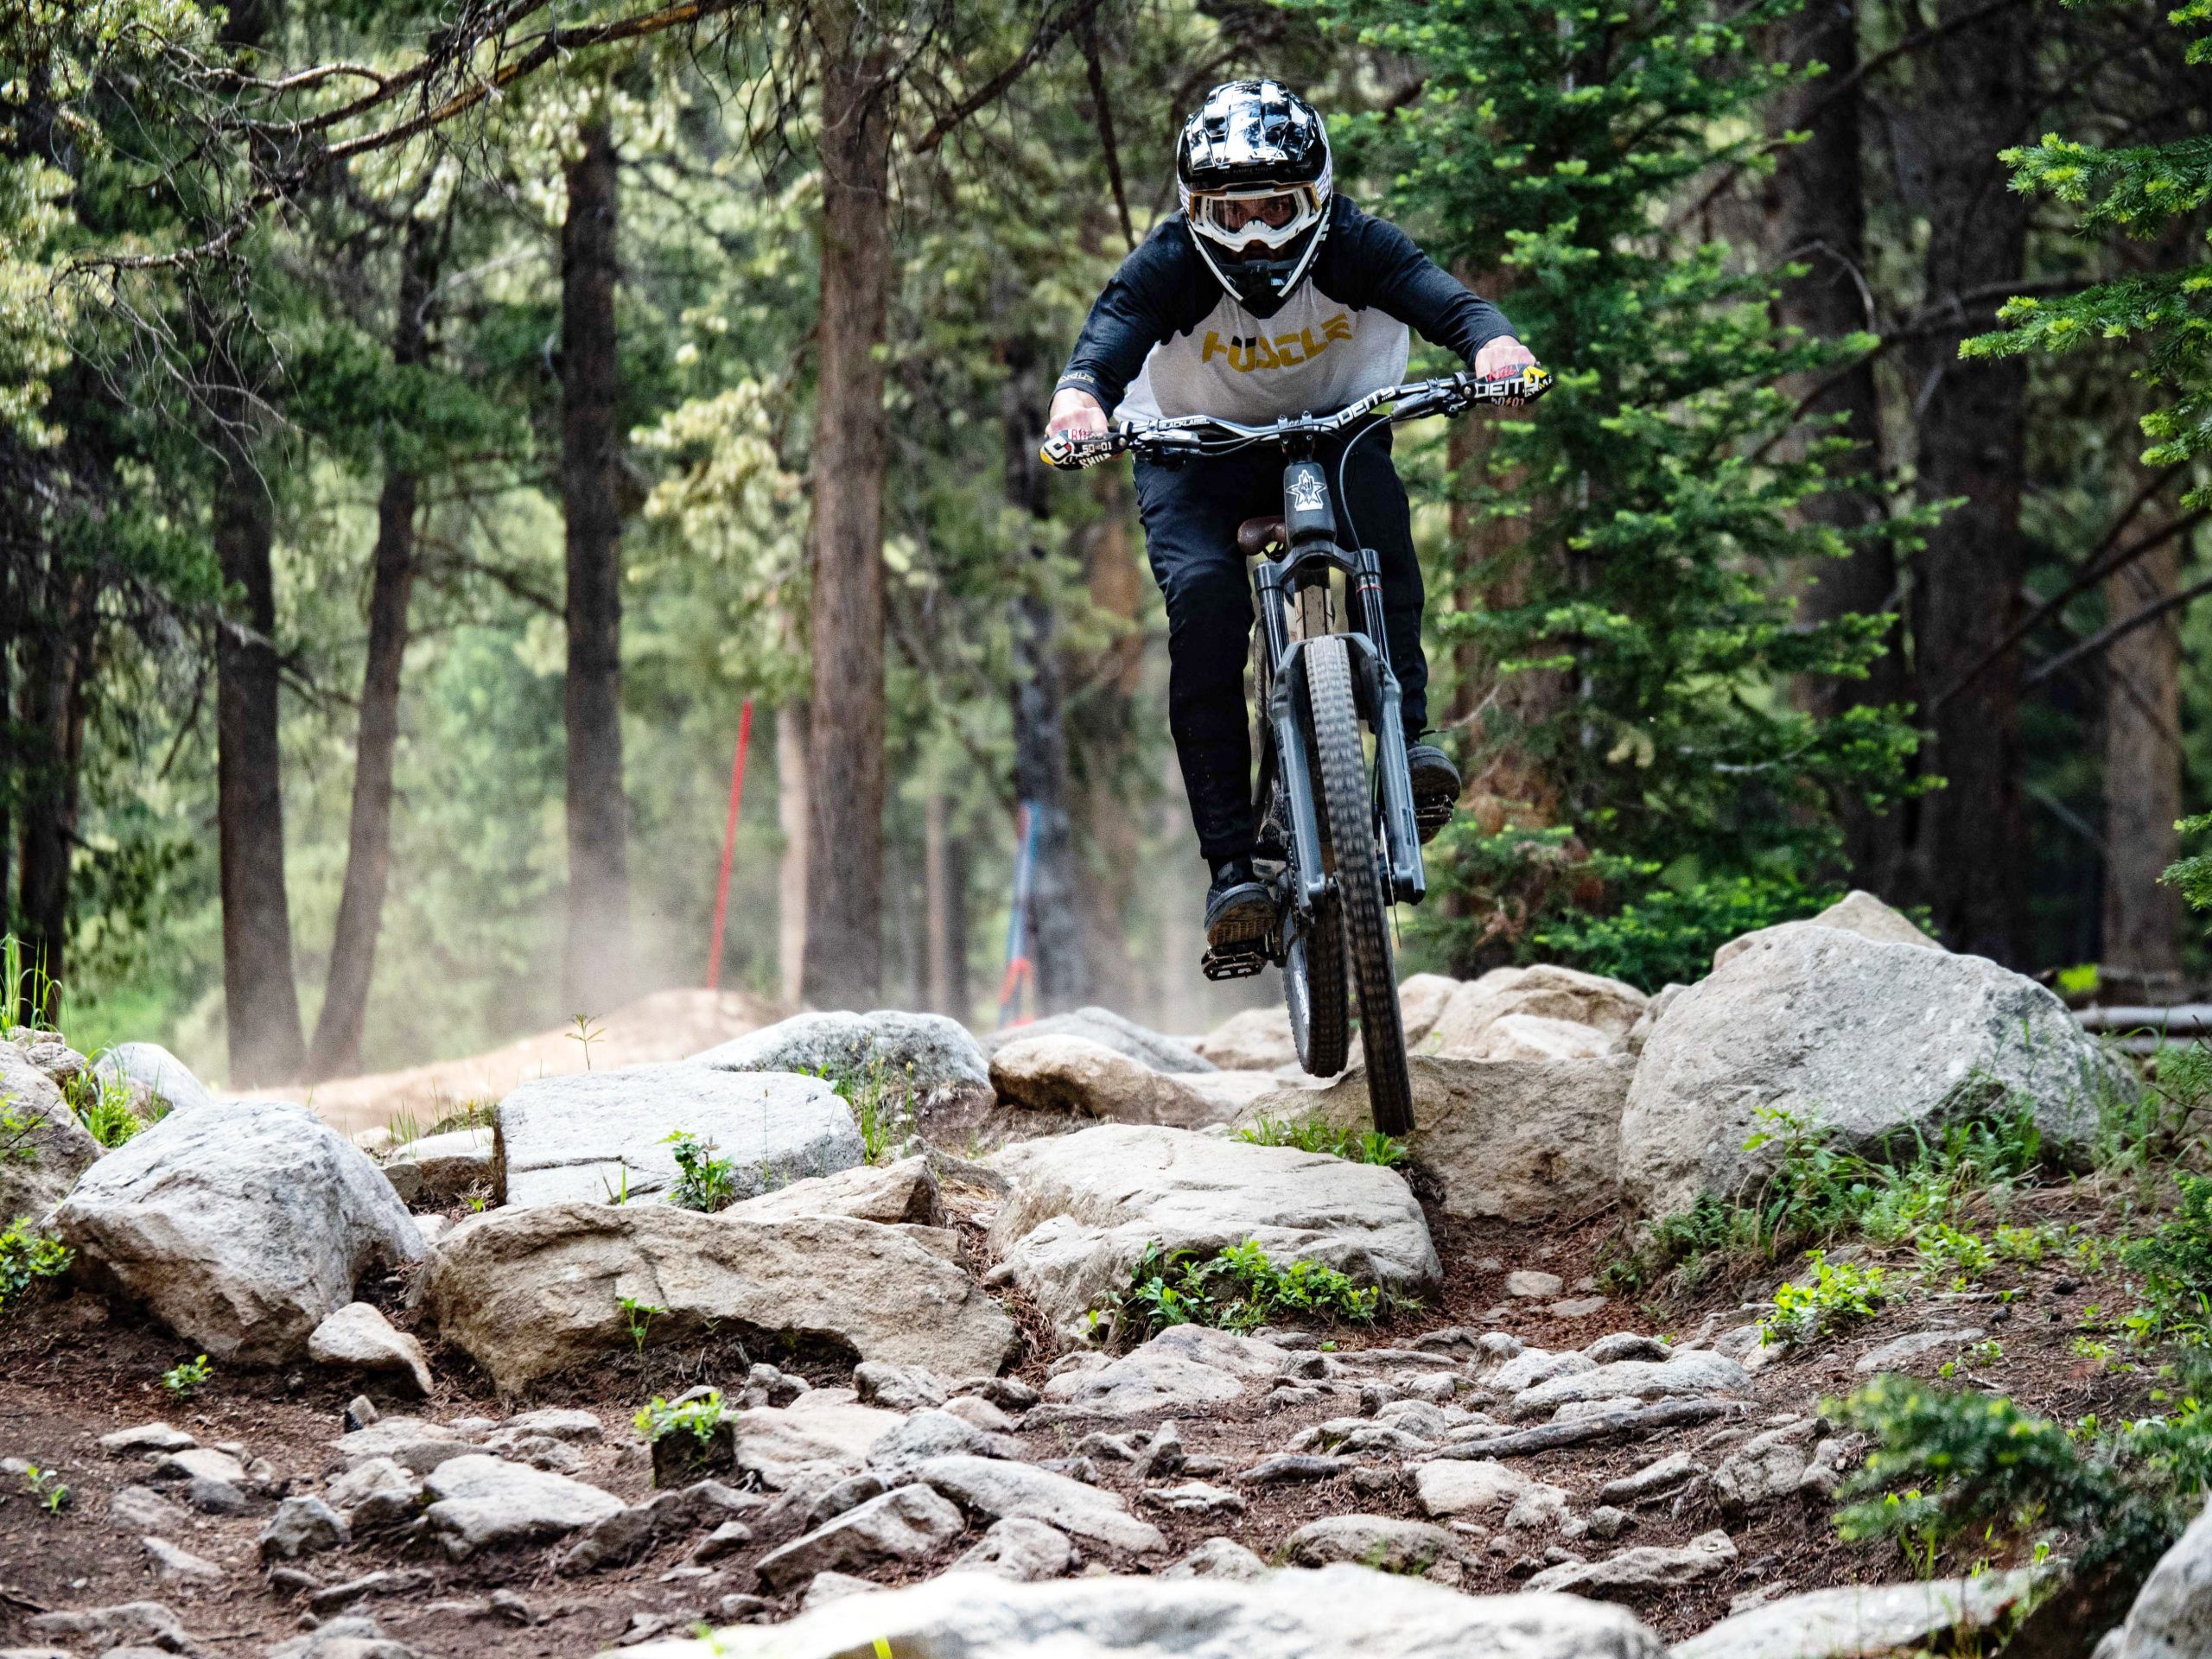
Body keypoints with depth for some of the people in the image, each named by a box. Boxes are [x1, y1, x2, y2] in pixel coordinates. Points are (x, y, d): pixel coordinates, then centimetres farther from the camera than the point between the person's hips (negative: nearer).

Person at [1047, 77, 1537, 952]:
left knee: (1372, 491, -34)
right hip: (1197, 454, 0)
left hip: (1334, 432, 1)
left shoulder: (1353, 248, -21)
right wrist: (1078, 394, -62)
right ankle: (1231, 864, -26)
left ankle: (1409, 732, -26)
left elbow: (1437, 294, -36)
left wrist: (1491, 340, -59)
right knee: (1203, 593, -27)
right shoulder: (1169, 265, -23)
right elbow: (1113, 331, -39)